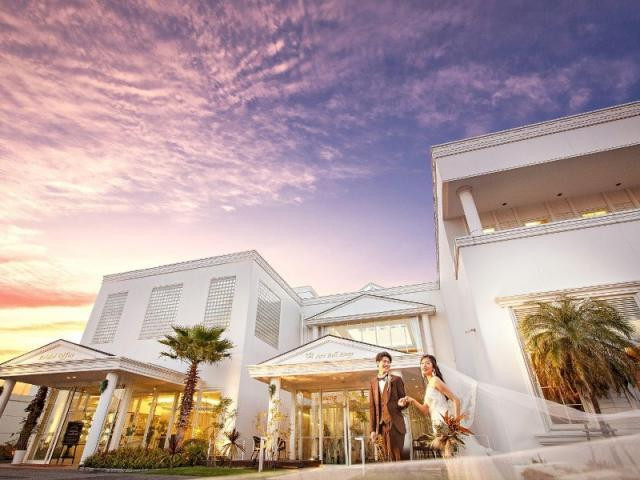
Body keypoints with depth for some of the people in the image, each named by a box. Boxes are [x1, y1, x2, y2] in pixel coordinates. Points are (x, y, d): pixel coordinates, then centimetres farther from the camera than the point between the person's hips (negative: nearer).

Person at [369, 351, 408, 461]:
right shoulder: (373, 382, 10)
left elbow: (404, 400, 7)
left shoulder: (396, 380, 3)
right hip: (382, 424, 3)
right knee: (391, 457, 8)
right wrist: (373, 429, 6)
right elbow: (372, 406, 9)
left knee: (397, 456, -2)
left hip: (395, 423, -3)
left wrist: (402, 403, -17)